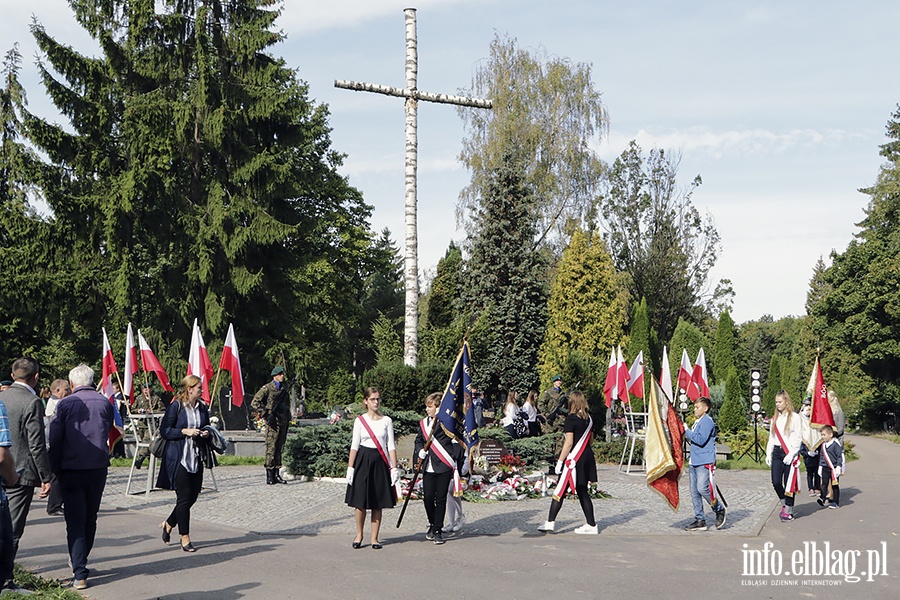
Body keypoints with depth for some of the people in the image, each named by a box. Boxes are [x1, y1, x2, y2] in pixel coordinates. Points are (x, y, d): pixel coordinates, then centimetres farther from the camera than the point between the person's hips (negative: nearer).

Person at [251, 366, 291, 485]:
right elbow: (255, 402, -9)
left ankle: (276, 475, 14)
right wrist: (266, 414, -13)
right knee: (271, 448, -7)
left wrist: (288, 419, 20)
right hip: (273, 422, -7)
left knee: (279, 448, 9)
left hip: (283, 421, 7)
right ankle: (269, 476, -5)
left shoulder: (284, 388, 15)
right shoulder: (267, 388, -6)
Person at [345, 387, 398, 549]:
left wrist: (394, 468, -3)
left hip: (380, 462, 1)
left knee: (377, 503, 2)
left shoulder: (386, 421, 6)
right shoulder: (360, 420, 4)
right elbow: (354, 446, 4)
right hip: (363, 460, -1)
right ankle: (359, 535, 18)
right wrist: (350, 467, -2)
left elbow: (391, 446, 4)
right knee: (360, 501, 0)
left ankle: (374, 538, 11)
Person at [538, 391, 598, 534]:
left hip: (573, 459, -7)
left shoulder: (571, 418, -13)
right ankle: (591, 524, 14)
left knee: (560, 491, -3)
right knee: (583, 492, 13)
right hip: (587, 457, 7)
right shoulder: (589, 418, 9)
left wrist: (560, 460, -15)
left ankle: (550, 523, -4)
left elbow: (569, 442, -18)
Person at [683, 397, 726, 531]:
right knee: (694, 492, 5)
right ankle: (700, 520, 9)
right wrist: (687, 436, 10)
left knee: (702, 488, -16)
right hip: (694, 462, 9)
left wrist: (687, 431, -12)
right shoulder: (697, 421, 20)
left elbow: (701, 440, -18)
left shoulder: (707, 421, -9)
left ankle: (719, 509, 8)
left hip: (705, 463, -9)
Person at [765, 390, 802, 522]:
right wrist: (768, 454, 9)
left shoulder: (794, 418, -4)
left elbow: (797, 439, -7)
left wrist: (791, 455, -14)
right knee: (776, 482, -2)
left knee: (789, 483, -3)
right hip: (776, 452, 5)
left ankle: (789, 511, 6)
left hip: (789, 453, -5)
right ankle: (784, 504, 22)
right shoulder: (775, 418, 14)